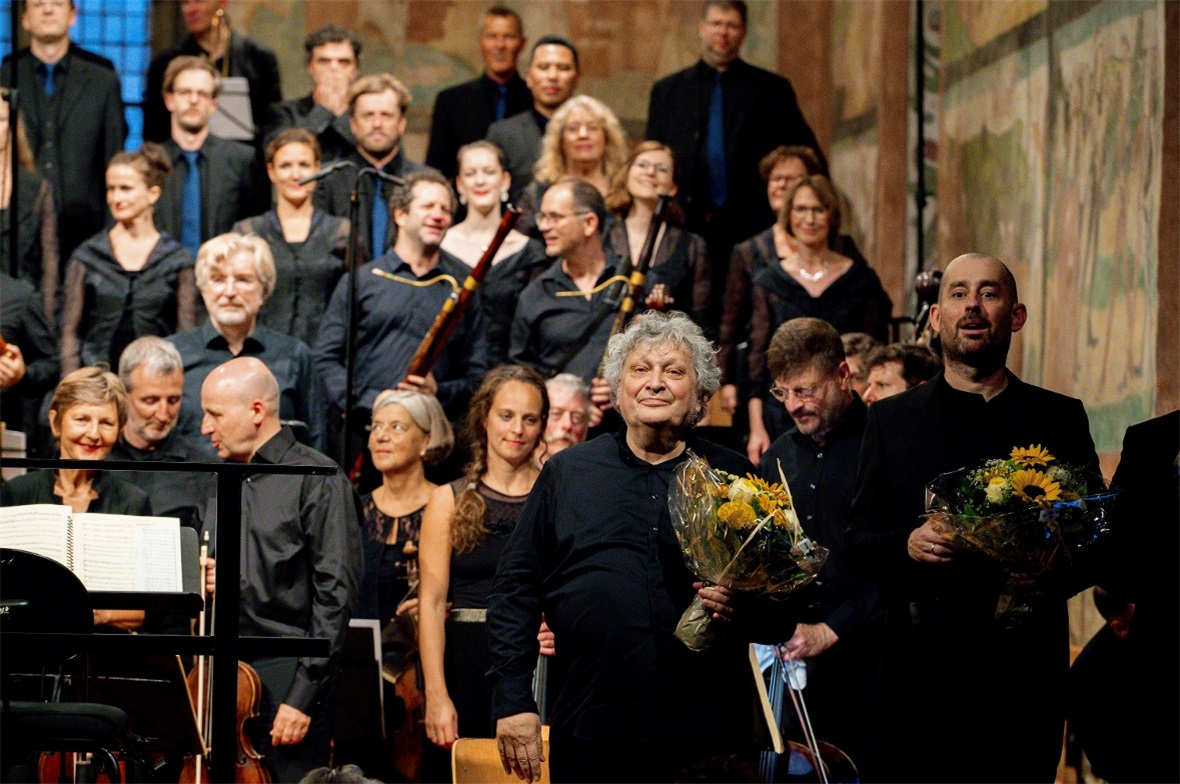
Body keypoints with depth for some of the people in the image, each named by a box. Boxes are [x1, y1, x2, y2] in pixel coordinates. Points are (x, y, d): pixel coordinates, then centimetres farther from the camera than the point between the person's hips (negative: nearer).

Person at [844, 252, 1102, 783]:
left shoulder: (1060, 419, 10)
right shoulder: (892, 420, 12)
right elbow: (857, 543, 10)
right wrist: (907, 544, -12)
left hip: (1025, 671, 0)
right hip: (923, 674, 0)